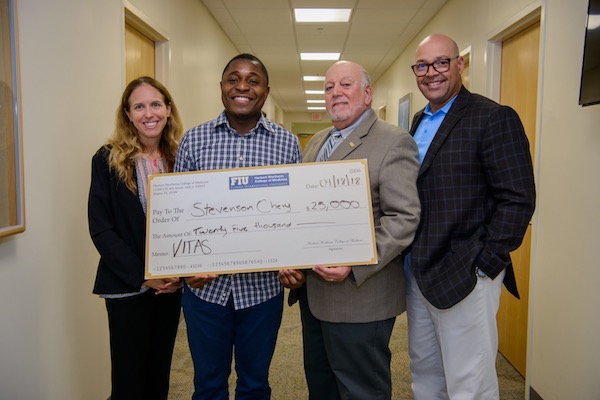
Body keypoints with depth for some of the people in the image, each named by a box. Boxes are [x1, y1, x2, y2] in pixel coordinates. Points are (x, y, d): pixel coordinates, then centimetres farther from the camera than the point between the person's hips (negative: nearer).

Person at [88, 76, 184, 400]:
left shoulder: (180, 158, 3)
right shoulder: (108, 159, -7)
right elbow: (101, 229, -10)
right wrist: (142, 275, -16)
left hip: (171, 284, 3)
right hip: (127, 286, -3)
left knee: (160, 370, 16)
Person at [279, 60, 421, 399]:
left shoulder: (394, 142, -9)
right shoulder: (316, 142, 15)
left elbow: (404, 219, -18)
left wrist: (354, 265, -27)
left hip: (359, 298, -7)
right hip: (311, 291, 7)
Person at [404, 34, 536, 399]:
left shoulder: (494, 118, -9)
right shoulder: (419, 122, 14)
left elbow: (518, 200, -14)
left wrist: (484, 265, -16)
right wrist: (409, 263, 9)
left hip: (464, 277, -7)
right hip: (417, 273, 8)